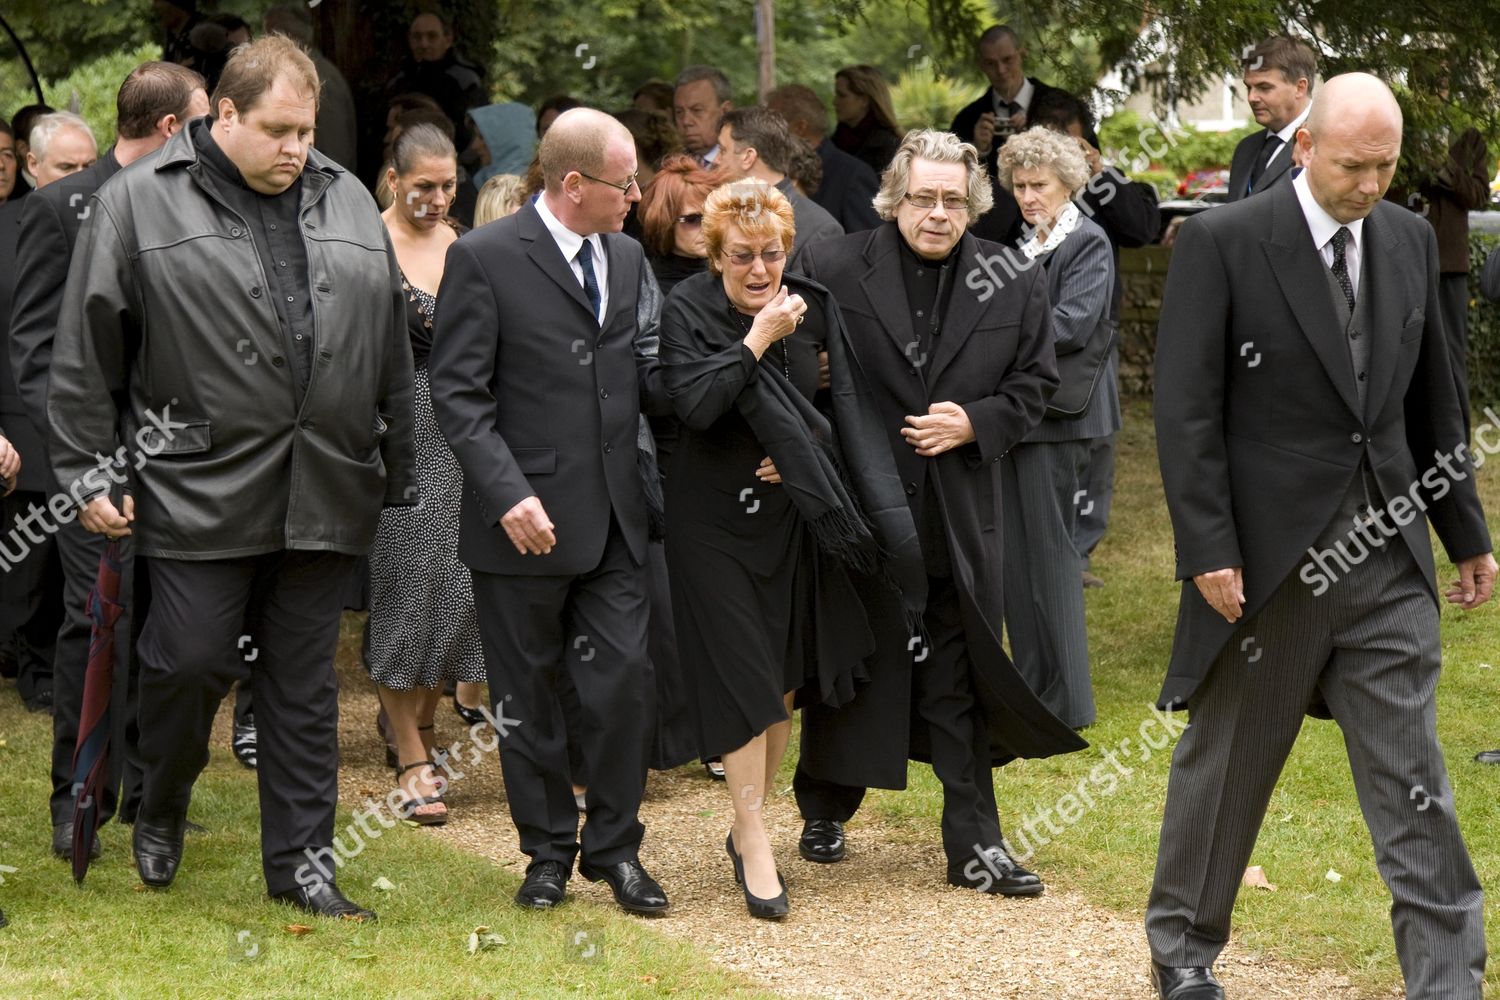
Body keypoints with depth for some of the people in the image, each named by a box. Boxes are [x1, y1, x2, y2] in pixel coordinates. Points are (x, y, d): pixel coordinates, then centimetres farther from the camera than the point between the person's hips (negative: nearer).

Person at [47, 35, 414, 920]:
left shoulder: (348, 202, 11)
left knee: (305, 679, 7)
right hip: (200, 490, -3)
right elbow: (87, 356, -1)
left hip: (325, 496, 4)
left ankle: (301, 860, 13)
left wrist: (398, 474, 13)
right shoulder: (141, 203, -2)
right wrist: (87, 473, -3)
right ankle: (162, 811, 24)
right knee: (192, 661, -2)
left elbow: (392, 351, 14)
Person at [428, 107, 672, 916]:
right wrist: (509, 493, -20)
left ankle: (614, 845, 15)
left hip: (614, 517, 5)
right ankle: (548, 849, 20)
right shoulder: (484, 258, -9)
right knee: (527, 695, 7)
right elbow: (457, 393, -11)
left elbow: (645, 379, 13)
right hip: (525, 520, -5)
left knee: (623, 682, 1)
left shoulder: (627, 257, 12)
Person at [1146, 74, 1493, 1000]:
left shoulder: (1411, 240, 7)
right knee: (1227, 760, 13)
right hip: (1270, 556, -3)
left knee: (1414, 783, -1)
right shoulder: (1222, 243, -9)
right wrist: (1209, 550, -15)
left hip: (1388, 556, 3)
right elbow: (1186, 410, -10)